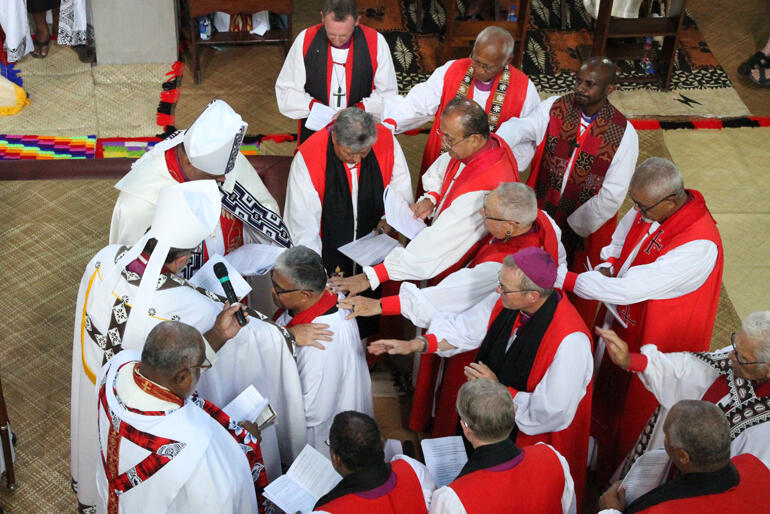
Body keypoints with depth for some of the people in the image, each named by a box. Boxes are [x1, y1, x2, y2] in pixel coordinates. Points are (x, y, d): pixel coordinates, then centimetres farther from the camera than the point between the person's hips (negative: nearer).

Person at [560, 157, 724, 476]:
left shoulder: (699, 246, -38)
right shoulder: (648, 208, -13)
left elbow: (631, 289, -37)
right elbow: (619, 242, 9)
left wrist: (565, 279, -32)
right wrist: (608, 267, -13)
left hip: (652, 343, -7)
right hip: (620, 323, 7)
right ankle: (601, 450, 55)